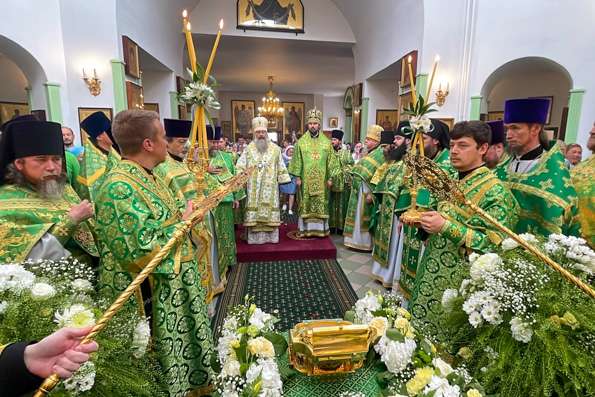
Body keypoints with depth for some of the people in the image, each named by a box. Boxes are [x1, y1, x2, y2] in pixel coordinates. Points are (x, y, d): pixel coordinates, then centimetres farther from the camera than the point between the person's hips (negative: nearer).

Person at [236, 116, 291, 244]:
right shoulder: (248, 149, 5)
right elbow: (240, 168, 3)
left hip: (270, 188, 1)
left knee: (270, 210, 4)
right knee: (254, 210, 1)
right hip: (253, 188, 0)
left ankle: (270, 236, 14)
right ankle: (254, 237, 10)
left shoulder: (275, 149, 5)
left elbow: (281, 168, 7)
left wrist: (284, 183, 3)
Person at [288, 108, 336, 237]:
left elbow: (330, 162, 5)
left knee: (321, 204, 6)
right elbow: (297, 161, 0)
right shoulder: (301, 142, 1)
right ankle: (305, 229, 13)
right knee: (305, 204, 3)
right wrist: (297, 177, -5)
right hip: (305, 179, -1)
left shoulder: (327, 142, 4)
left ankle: (320, 228, 17)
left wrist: (329, 178, 1)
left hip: (321, 180, 1)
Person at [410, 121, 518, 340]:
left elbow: (495, 245, -21)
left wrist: (446, 227, -27)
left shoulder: (495, 191, -16)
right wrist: (421, 218, 3)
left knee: (441, 337, 8)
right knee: (420, 328, 20)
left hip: (457, 283, -7)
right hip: (432, 273, 8)